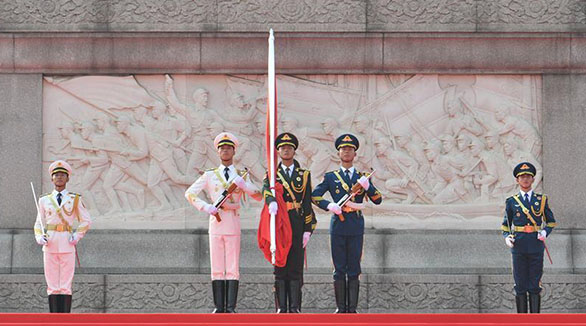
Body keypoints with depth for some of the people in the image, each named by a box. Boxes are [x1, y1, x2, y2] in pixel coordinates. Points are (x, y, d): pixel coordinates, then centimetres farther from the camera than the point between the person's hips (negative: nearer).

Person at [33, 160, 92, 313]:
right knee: (52, 286, 0)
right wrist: (40, 237, -7)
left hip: (67, 246, -1)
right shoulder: (44, 200, 9)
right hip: (50, 245, 1)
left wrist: (77, 236, -1)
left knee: (66, 286, -3)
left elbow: (86, 221, 12)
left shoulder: (75, 200, 6)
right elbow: (39, 224, 12)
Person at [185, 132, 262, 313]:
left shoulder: (241, 175, 12)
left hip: (233, 224, 0)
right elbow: (190, 193, 7)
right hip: (216, 222, 0)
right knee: (217, 268, -1)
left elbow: (259, 196, 5)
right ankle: (219, 307, 0)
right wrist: (206, 207, -8)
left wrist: (243, 184, -11)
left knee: (233, 268, -4)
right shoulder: (210, 175, 11)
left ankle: (231, 307, -4)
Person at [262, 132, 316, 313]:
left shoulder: (304, 175, 11)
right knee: (279, 266, -1)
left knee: (296, 266, -2)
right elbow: (266, 190, -12)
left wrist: (308, 229, -1)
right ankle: (281, 307, 0)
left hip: (298, 225, 0)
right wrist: (271, 201, -35)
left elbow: (307, 204, 7)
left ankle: (295, 307, -2)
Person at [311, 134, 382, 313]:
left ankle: (352, 308, 3)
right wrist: (329, 205, -12)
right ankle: (341, 308, 4)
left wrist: (367, 186, -15)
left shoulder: (362, 177, 10)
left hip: (356, 227, 1)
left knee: (354, 270, 1)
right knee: (339, 270, 1)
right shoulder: (330, 177, 9)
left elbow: (378, 200, 3)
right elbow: (314, 196, 5)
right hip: (338, 227, 0)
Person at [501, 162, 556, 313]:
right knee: (520, 286, 0)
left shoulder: (541, 200, 7)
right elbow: (506, 224, 14)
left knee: (535, 286, -1)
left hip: (536, 245, 0)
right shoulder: (511, 202, 8)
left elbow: (551, 221, 13)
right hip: (519, 246, 0)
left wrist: (545, 232, -6)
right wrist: (507, 237, -5)